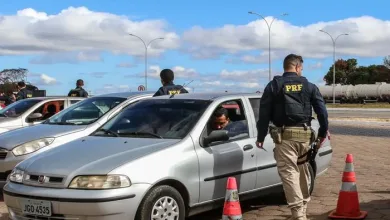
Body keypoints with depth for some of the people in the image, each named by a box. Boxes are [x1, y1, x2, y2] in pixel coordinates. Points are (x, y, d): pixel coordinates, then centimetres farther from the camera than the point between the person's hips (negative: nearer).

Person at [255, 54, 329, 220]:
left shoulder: (274, 86, 3)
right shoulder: (309, 86, 8)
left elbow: (264, 113, 0)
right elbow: (322, 110, 7)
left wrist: (261, 137, 7)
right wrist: (323, 132, 17)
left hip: (284, 135, -3)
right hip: (304, 134, 3)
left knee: (288, 172, -6)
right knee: (303, 171, 17)